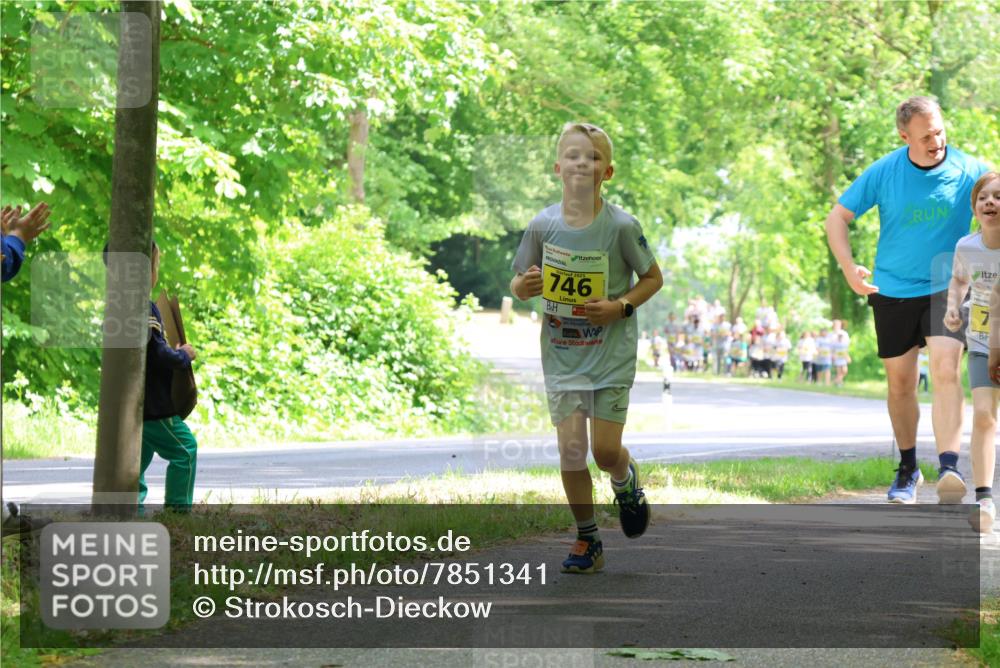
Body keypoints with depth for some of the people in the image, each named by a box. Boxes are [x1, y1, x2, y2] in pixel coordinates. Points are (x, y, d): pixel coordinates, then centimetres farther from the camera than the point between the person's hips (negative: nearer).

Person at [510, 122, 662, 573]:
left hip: (612, 354, -2)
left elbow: (653, 278, 0)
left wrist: (621, 306, -16)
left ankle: (627, 484, 35)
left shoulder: (621, 226, -13)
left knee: (606, 450, -3)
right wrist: (524, 287, -18)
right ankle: (587, 540, 15)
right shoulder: (543, 226, -6)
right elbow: (518, 284, 6)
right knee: (570, 450, -1)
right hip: (562, 355, 2)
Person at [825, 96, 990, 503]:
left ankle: (948, 469, -27)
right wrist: (849, 269, -8)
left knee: (945, 371, -20)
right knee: (900, 383, 9)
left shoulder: (970, 172, -8)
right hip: (893, 291, 1)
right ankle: (907, 470, 28)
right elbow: (837, 218, 3)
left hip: (947, 289, -1)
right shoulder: (883, 172, -7)